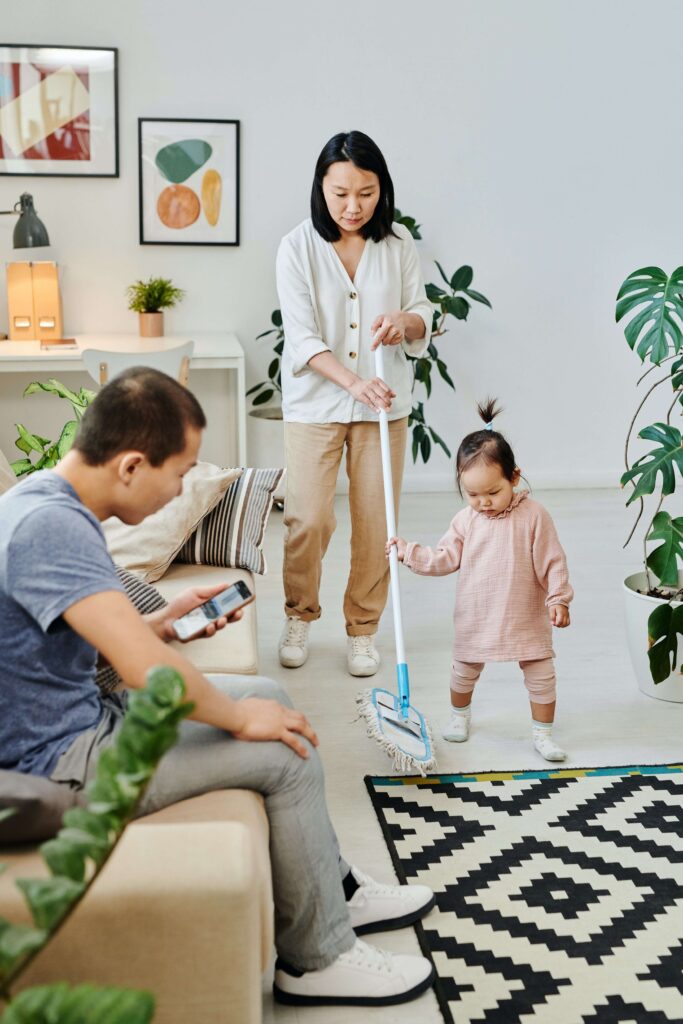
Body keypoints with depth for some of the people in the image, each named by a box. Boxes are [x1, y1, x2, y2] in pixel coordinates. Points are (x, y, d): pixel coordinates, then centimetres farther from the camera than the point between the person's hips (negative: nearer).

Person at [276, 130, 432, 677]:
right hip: (315, 403, -2)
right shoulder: (298, 248, -7)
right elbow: (302, 338, -12)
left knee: (376, 522, 4)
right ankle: (300, 616, 20)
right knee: (308, 519, -6)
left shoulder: (399, 244, 0)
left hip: (384, 405, 2)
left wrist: (404, 321, -19)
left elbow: (424, 318, 5)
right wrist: (353, 382, -27)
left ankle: (362, 629, 22)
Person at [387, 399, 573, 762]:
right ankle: (459, 715, 44)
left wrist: (558, 599, -14)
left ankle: (542, 733, 21)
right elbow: (445, 558, 0)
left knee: (541, 674, 4)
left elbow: (552, 562, -11)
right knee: (465, 670, 18)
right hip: (476, 617, 3)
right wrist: (410, 552, -9)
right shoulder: (466, 519, -6)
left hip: (527, 617, -2)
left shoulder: (533, 516, -15)